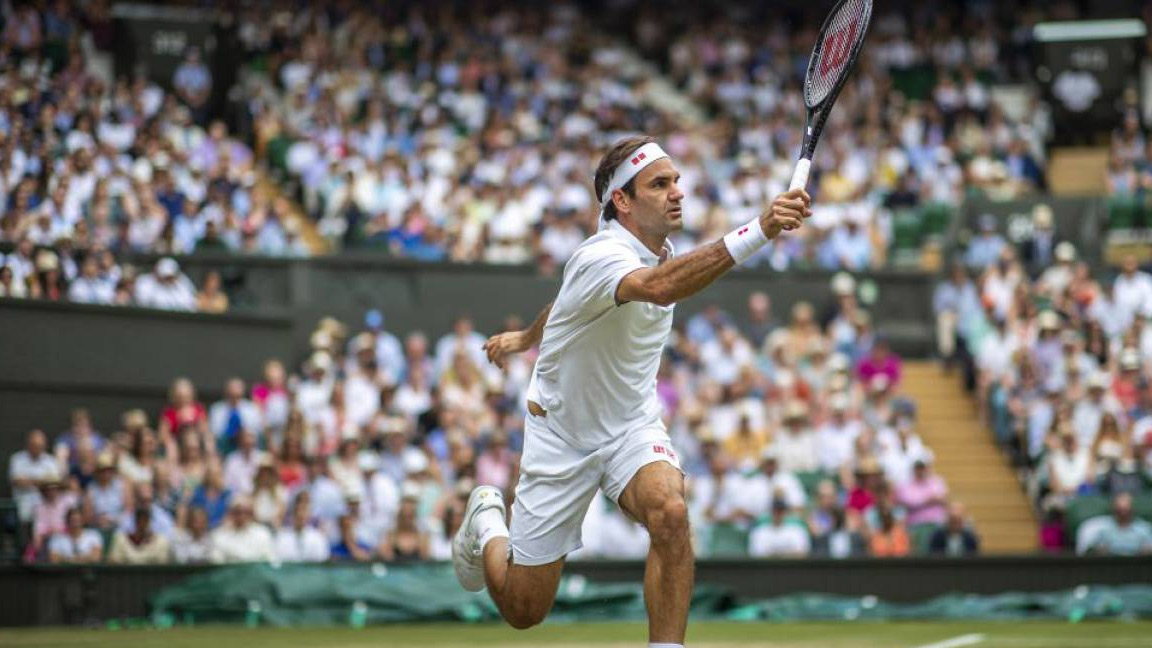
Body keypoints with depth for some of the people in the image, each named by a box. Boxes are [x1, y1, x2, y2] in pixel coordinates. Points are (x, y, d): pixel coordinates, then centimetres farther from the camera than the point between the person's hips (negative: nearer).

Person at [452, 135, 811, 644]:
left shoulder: (659, 251, -2)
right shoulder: (601, 257, -29)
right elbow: (658, 288, -54)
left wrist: (526, 337, 36)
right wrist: (758, 231, -64)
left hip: (633, 427, 5)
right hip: (562, 436, -5)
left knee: (670, 513, -30)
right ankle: (486, 523, 39)